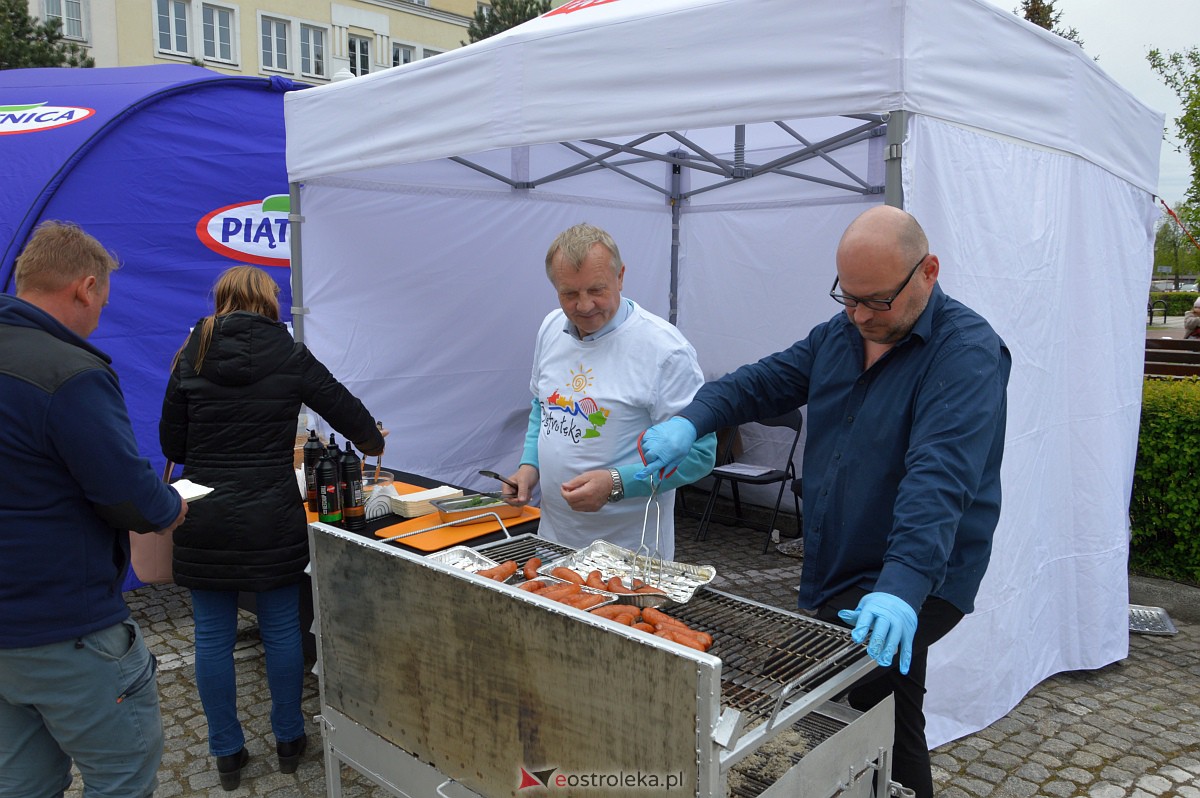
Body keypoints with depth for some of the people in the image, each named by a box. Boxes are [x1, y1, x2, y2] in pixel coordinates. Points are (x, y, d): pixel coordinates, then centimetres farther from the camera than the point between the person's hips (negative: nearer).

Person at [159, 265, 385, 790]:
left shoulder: (192, 358, 0)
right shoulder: (290, 357, -4)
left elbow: (171, 444, 3)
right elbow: (344, 407, 4)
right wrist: (372, 441, 24)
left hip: (203, 523, 2)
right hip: (272, 520, -1)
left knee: (213, 637, 12)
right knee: (281, 630, 12)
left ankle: (227, 753, 24)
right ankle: (288, 739, 27)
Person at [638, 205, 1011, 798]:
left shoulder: (967, 352, -16)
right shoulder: (839, 334, 8)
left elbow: (938, 480, -29)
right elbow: (764, 383, 9)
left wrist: (901, 587, -40)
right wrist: (690, 422, -10)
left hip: (907, 591, -7)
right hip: (834, 579, 7)